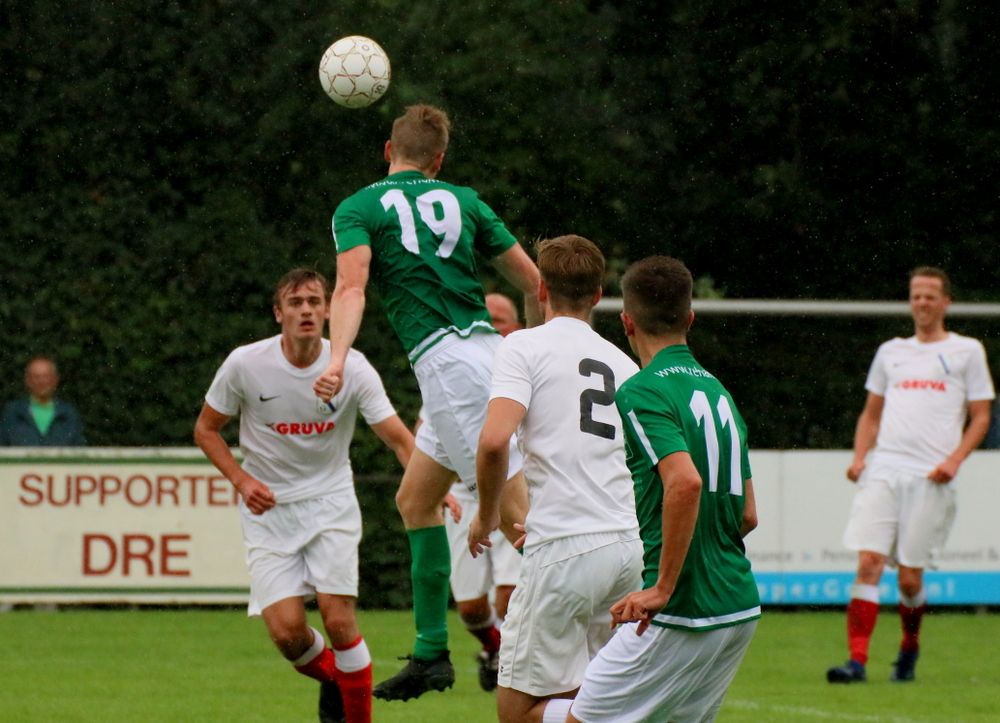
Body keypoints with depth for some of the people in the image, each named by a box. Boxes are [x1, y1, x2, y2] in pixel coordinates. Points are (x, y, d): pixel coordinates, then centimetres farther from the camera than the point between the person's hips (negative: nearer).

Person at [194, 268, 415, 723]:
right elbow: (206, 430, 3)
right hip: (269, 510, 0)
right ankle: (330, 678, 22)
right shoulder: (245, 365, -11)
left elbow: (399, 438, -16)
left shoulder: (352, 369, -12)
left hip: (331, 503, 0)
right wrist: (241, 479, -13)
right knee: (286, 629, -12)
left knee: (338, 618, -14)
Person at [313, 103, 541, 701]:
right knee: (416, 499, 19)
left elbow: (352, 288, -15)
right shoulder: (462, 202, 17)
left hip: (447, 362, -6)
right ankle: (431, 652, 19)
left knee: (515, 513, -11)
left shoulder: (359, 208, 4)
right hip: (487, 349, 6)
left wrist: (336, 362, -27)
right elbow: (532, 281, 16)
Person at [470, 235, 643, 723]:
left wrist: (487, 514, 2)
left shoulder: (526, 346, -1)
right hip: (628, 546, 6)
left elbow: (494, 440, -16)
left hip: (566, 550, -6)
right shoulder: (623, 364, 18)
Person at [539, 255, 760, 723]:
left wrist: (664, 587, -22)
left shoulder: (643, 392, -10)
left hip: (681, 615, -8)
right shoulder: (717, 391, 16)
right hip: (740, 610, 8)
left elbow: (685, 481, -27)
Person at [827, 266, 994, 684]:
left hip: (929, 478, -3)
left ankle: (909, 649, 24)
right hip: (882, 471, 3)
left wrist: (955, 460, -9)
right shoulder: (890, 352, 19)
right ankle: (857, 661, -15)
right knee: (868, 563, -11)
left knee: (909, 578, -2)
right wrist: (859, 457, 6)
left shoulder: (967, 351, 8)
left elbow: (980, 416, 6)